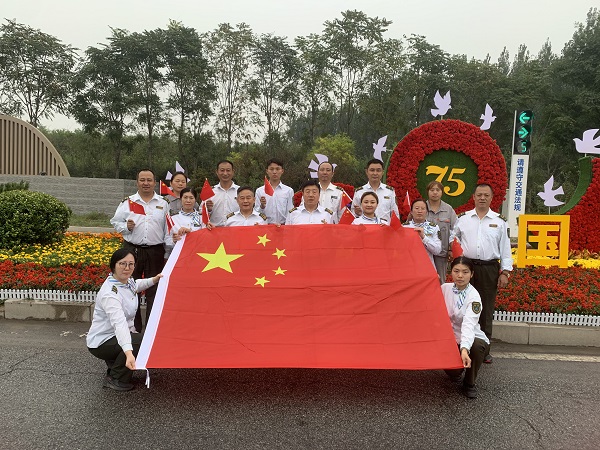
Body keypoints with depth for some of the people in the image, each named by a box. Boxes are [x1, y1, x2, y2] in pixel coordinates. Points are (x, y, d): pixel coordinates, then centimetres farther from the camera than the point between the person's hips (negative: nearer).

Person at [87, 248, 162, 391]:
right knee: (145, 341, -27)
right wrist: (129, 353, -58)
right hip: (101, 343, -9)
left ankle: (114, 365, 16)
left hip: (117, 336, 9)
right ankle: (115, 379, -8)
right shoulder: (109, 294, -31)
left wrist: (154, 279, 10)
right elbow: (119, 323, -46)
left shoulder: (127, 281, -4)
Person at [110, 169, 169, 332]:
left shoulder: (163, 203, 8)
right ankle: (134, 327, 15)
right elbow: (115, 221, 11)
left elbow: (168, 229, 7)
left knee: (153, 290, 4)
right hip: (132, 250, 1)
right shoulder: (128, 202, 7)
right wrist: (126, 227, -11)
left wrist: (167, 254, 4)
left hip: (155, 252, 0)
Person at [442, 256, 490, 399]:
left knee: (478, 345, -37)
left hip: (471, 339, -2)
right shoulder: (445, 288, -4)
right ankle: (457, 370, 18)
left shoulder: (473, 296, -20)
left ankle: (469, 383, -8)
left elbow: (469, 324, -36)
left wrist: (464, 349, -49)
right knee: (453, 372, -24)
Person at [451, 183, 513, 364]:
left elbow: (505, 248, 6)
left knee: (486, 310, 5)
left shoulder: (499, 221, 7)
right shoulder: (463, 218, 7)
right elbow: (452, 239, 18)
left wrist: (505, 272, 1)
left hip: (490, 269, 0)